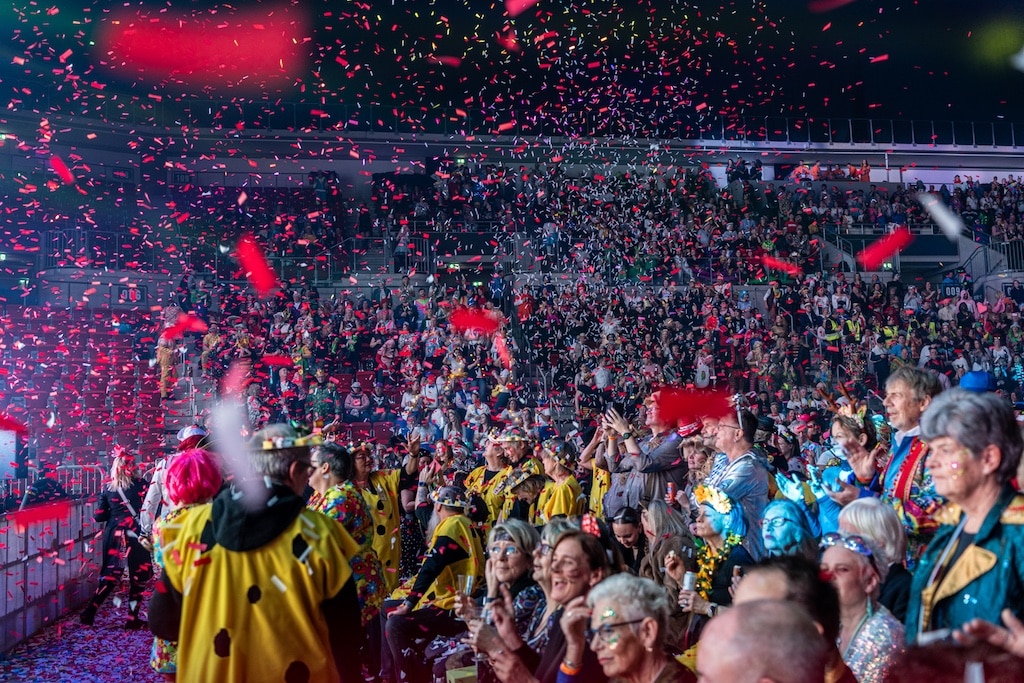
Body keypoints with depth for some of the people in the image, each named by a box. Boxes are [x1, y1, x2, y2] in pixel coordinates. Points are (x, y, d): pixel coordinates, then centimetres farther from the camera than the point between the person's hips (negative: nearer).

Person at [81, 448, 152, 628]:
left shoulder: (108, 488, 4)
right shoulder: (141, 484, -5)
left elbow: (98, 516, 6)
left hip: (114, 534, 4)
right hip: (135, 534, -4)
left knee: (110, 574, 15)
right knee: (138, 575, 8)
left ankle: (90, 611, 8)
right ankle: (133, 618, 9)